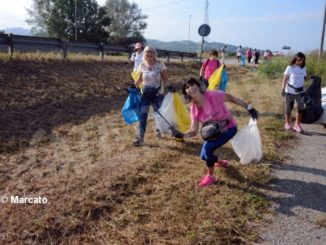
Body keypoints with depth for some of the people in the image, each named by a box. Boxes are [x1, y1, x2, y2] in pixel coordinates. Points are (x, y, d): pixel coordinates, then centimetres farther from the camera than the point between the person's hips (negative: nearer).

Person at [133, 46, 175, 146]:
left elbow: (165, 78, -9)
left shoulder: (160, 64, -12)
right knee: (142, 115, -5)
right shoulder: (142, 65, -3)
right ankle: (140, 138, -2)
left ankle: (158, 130, 41)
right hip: (145, 93, 1)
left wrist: (169, 87, -24)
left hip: (157, 94, -1)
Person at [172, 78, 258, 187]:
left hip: (229, 128, -6)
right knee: (204, 156, 6)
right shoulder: (194, 109, -14)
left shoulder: (213, 95, -28)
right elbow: (193, 131, -14)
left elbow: (232, 98, -16)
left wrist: (249, 108, -12)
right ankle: (221, 162, 42)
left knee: (207, 148, -21)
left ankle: (210, 176, 3)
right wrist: (182, 135, -34)